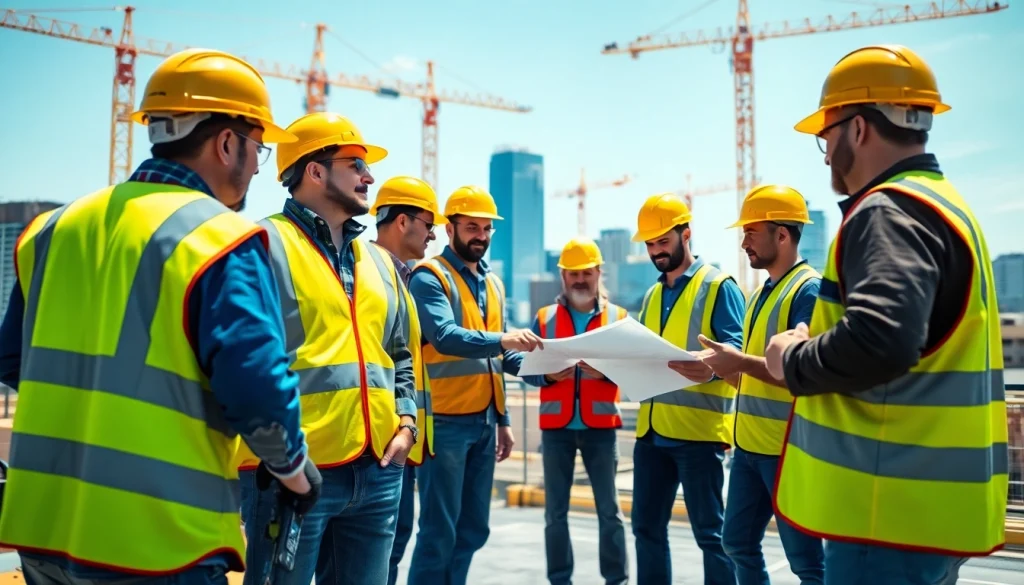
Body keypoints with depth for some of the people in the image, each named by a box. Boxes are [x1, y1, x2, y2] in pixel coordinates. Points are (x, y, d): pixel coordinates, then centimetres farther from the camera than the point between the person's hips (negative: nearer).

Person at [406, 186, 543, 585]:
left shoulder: (493, 283, 15)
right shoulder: (429, 277, -8)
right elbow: (445, 337, -24)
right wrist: (501, 340, -37)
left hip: (484, 421, 7)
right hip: (445, 420, -7)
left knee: (473, 530, 14)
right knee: (439, 531, -2)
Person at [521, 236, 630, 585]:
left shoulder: (618, 318, 5)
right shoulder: (544, 318, 7)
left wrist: (606, 372, -21)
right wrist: (549, 375, -18)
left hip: (601, 427, -1)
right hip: (556, 427, 1)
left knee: (609, 509, 5)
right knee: (555, 511, 7)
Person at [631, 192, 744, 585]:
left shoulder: (718, 285, -3)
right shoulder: (652, 295, 19)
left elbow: (735, 349, -12)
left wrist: (710, 367, -33)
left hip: (697, 429, -7)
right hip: (651, 428, 7)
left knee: (709, 531, 1)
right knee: (646, 526, 12)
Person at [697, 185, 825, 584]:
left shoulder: (808, 290, -12)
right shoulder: (761, 294, 15)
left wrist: (740, 361, -23)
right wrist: (719, 366, 5)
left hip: (789, 450, -9)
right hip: (748, 445, 9)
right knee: (738, 543, 17)